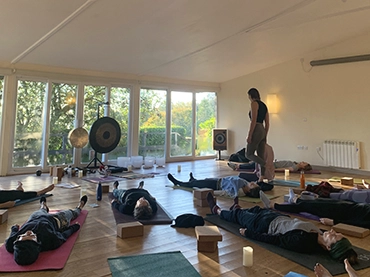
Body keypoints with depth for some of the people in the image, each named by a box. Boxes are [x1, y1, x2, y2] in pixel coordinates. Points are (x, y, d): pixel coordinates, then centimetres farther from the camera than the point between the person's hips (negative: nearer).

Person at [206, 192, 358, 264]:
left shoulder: (303, 242, -41)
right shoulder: (319, 235, -22)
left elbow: (275, 240, -32)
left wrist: (247, 233, -21)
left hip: (267, 224, -6)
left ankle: (218, 211, 49)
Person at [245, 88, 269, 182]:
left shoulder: (254, 103, -7)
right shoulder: (264, 105, 18)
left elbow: (253, 120, -17)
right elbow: (267, 123, 18)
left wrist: (249, 135, -17)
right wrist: (265, 136, 22)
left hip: (256, 131, -9)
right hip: (263, 131, 9)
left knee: (248, 154, 2)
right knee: (261, 157, 9)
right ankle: (261, 179, 11)